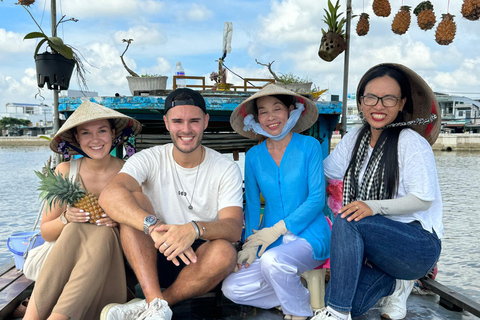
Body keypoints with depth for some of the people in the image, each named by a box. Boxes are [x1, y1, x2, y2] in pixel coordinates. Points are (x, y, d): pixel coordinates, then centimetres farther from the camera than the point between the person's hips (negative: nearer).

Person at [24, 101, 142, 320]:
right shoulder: (66, 171, 2)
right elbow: (46, 233, 6)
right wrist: (66, 218, -15)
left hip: (113, 261, -1)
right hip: (66, 262, 1)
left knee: (104, 233, -32)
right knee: (75, 228, -29)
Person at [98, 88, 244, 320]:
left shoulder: (227, 169, -5)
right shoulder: (150, 159, -5)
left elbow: (234, 228, -18)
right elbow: (109, 196, -24)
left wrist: (194, 229, -39)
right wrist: (154, 227, -42)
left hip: (197, 262, 0)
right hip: (152, 260, 1)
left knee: (224, 252, -32)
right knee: (133, 201, -22)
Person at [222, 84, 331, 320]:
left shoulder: (309, 146, -3)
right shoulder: (253, 156, 6)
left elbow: (317, 198, -8)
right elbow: (252, 204, 8)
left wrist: (276, 229, -15)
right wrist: (251, 244, -6)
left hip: (309, 236, -3)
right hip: (270, 241, 4)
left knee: (273, 261, -33)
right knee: (232, 289, -14)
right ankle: (292, 293, 7)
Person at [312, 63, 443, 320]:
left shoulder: (411, 142, -12)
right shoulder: (354, 138, 6)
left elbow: (423, 199, -16)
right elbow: (326, 171, 13)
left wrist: (374, 207, -29)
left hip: (418, 245, -6)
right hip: (375, 243, 6)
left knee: (347, 221, -31)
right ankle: (392, 282, 17)